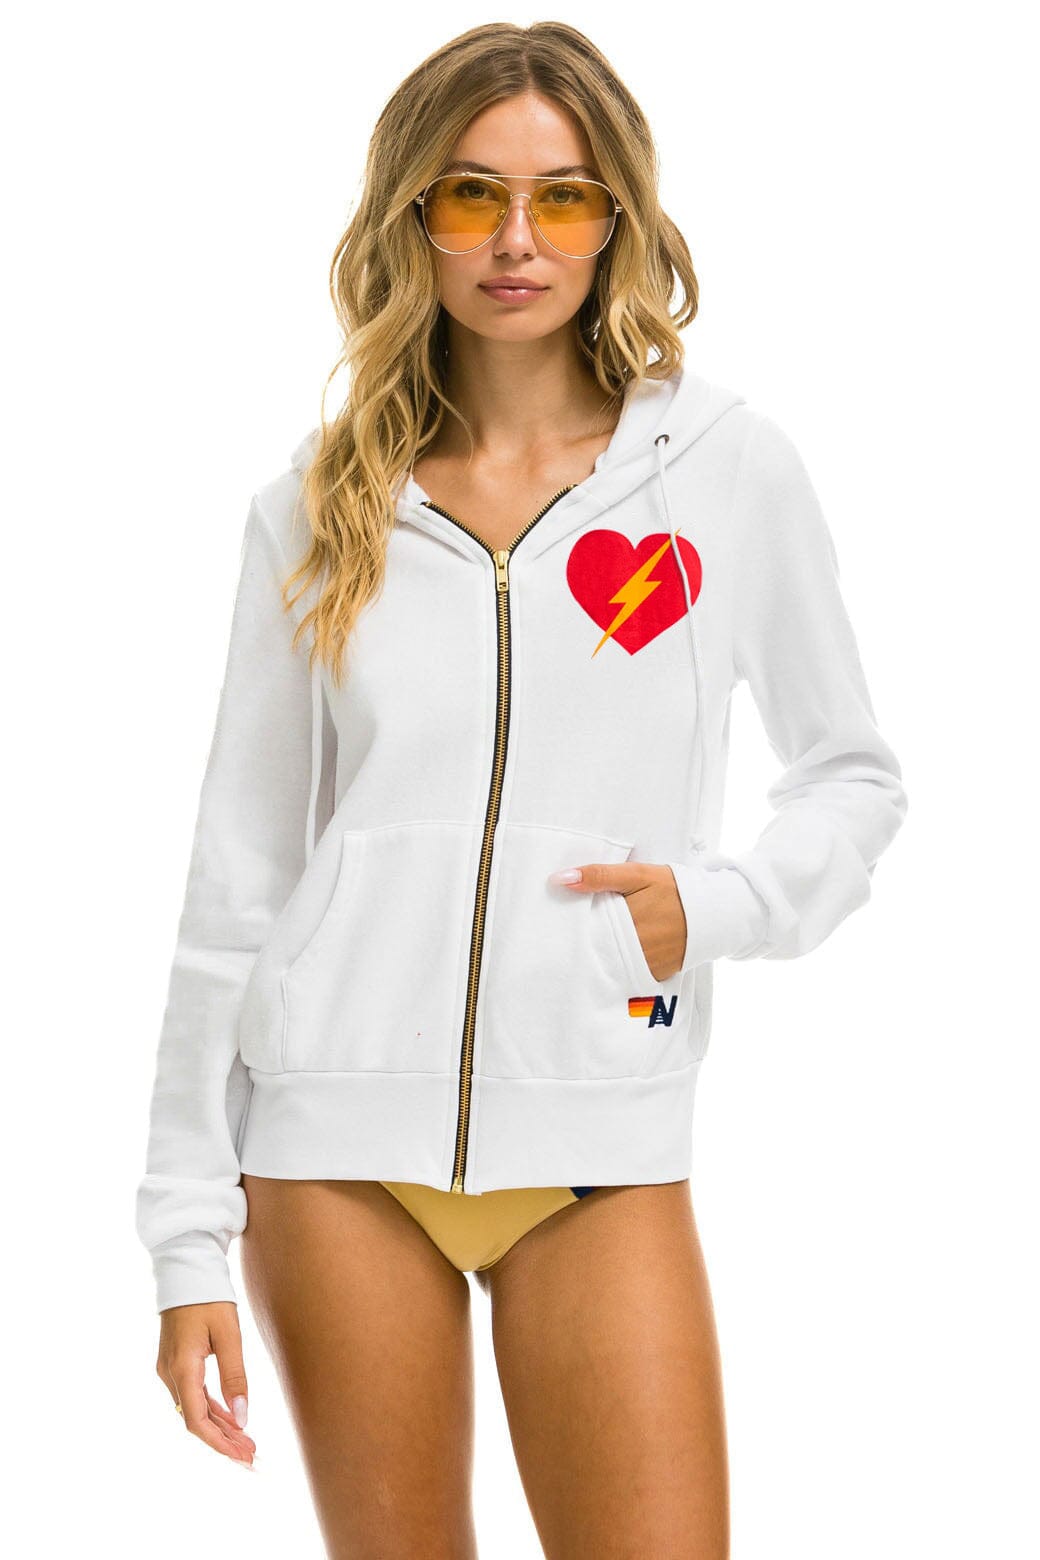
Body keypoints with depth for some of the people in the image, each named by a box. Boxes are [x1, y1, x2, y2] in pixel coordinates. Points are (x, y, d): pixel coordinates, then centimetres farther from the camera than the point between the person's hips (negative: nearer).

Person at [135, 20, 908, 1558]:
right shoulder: (316, 510, 5)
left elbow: (854, 777, 13)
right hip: (341, 1136, 1)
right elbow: (237, 876, 7)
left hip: (601, 1145, -1)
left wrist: (717, 901, -8)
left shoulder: (730, 465, 2)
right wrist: (190, 1241, 4)